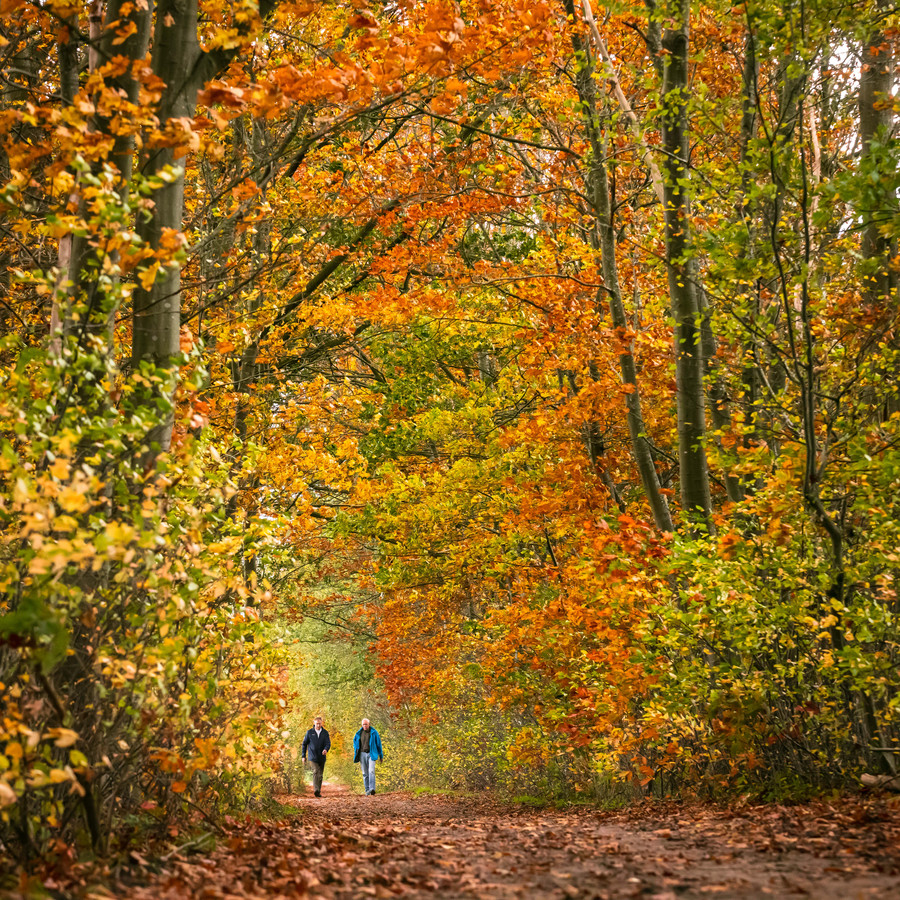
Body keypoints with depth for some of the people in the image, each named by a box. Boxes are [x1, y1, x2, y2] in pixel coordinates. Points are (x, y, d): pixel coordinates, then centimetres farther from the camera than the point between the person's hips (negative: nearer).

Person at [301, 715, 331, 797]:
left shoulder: (325, 733, 5)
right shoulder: (310, 732, 1)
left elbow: (328, 743, -5)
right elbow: (304, 744, 8)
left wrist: (326, 749, -28)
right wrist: (304, 756, 5)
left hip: (321, 757, 3)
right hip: (312, 757, -3)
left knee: (320, 774, 8)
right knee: (315, 772, -21)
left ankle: (318, 791, 18)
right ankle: (316, 790, -33)